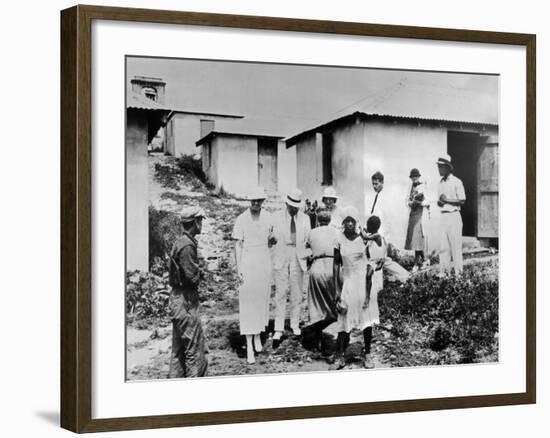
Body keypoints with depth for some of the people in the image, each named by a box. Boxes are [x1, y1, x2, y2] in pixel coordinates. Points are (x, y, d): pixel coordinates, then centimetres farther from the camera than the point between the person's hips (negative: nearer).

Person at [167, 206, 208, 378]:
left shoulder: (180, 242, 13)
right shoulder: (187, 246, -18)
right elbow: (192, 276, -22)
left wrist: (197, 271, 3)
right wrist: (200, 272, -3)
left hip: (177, 298, 10)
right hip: (185, 301, -10)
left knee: (178, 350, 15)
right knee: (195, 351, -5)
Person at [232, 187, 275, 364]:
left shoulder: (268, 217, 4)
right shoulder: (242, 219, -9)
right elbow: (238, 245, -8)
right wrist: (239, 269, -11)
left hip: (264, 261, 5)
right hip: (248, 262, -4)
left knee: (262, 298, 10)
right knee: (247, 301, -5)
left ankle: (258, 336, 27)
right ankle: (249, 345, -5)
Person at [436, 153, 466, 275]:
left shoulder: (456, 182, -6)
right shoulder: (440, 183, 15)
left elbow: (462, 201, -7)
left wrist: (447, 200, -15)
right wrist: (439, 202, 0)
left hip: (454, 216, -6)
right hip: (443, 216, 6)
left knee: (456, 245, -5)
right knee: (443, 246, 4)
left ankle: (458, 272, -1)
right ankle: (444, 271, 7)